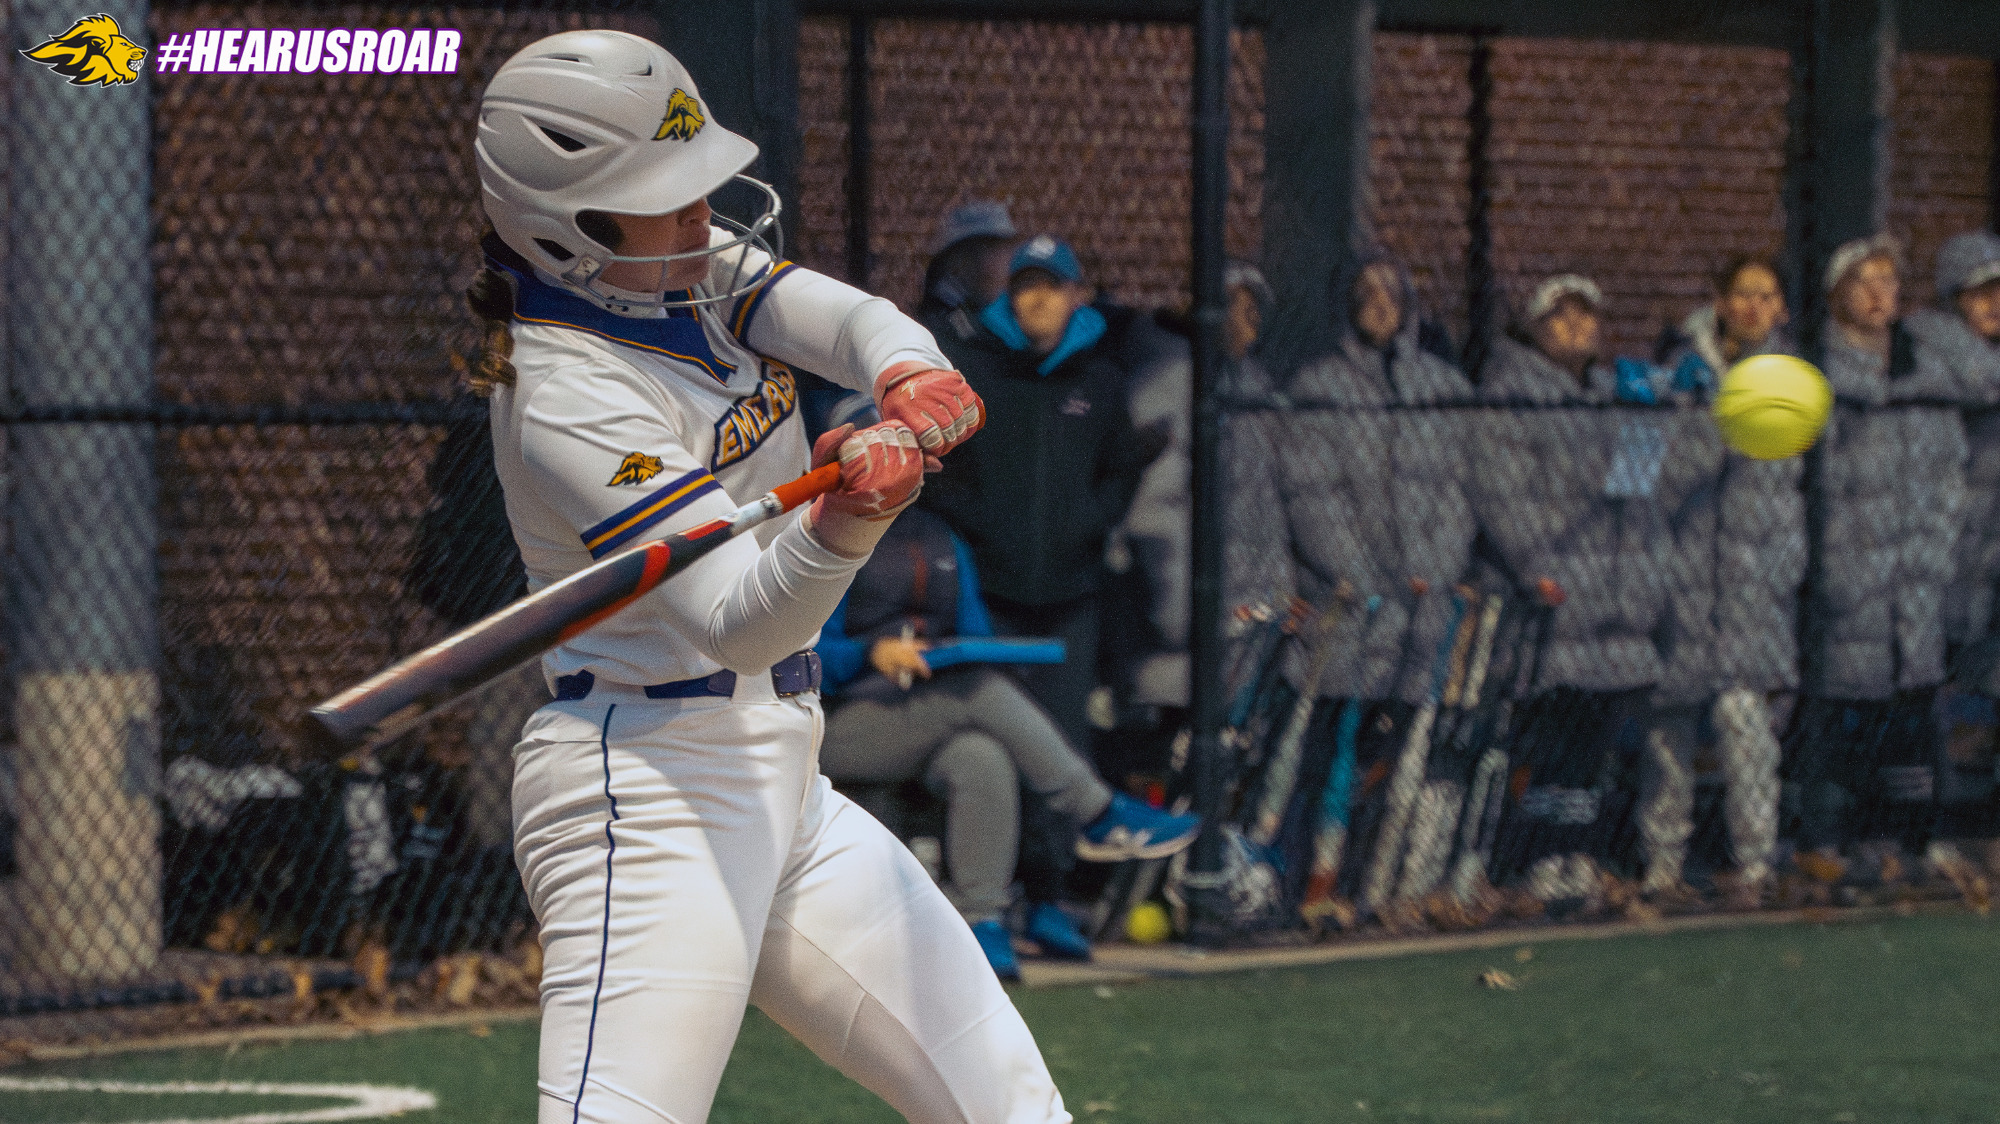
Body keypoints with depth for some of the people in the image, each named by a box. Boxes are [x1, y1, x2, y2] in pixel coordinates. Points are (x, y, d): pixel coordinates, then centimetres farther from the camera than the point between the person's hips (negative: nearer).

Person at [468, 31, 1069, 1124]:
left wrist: (911, 387, -32)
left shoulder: (697, 268, 6)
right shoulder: (570, 398, -20)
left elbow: (854, 320, -8)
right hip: (651, 791, -9)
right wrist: (843, 524, -48)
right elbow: (737, 622, -28)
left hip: (779, 786, 9)